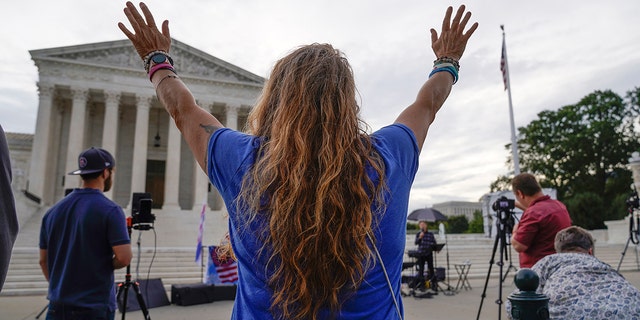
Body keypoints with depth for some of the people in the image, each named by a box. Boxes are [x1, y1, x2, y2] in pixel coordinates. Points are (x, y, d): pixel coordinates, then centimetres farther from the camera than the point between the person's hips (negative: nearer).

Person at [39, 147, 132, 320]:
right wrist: (104, 267, 2)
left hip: (58, 306, 6)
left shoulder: (53, 211, 5)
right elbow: (124, 258, -19)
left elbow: (44, 261, 11)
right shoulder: (110, 210, -14)